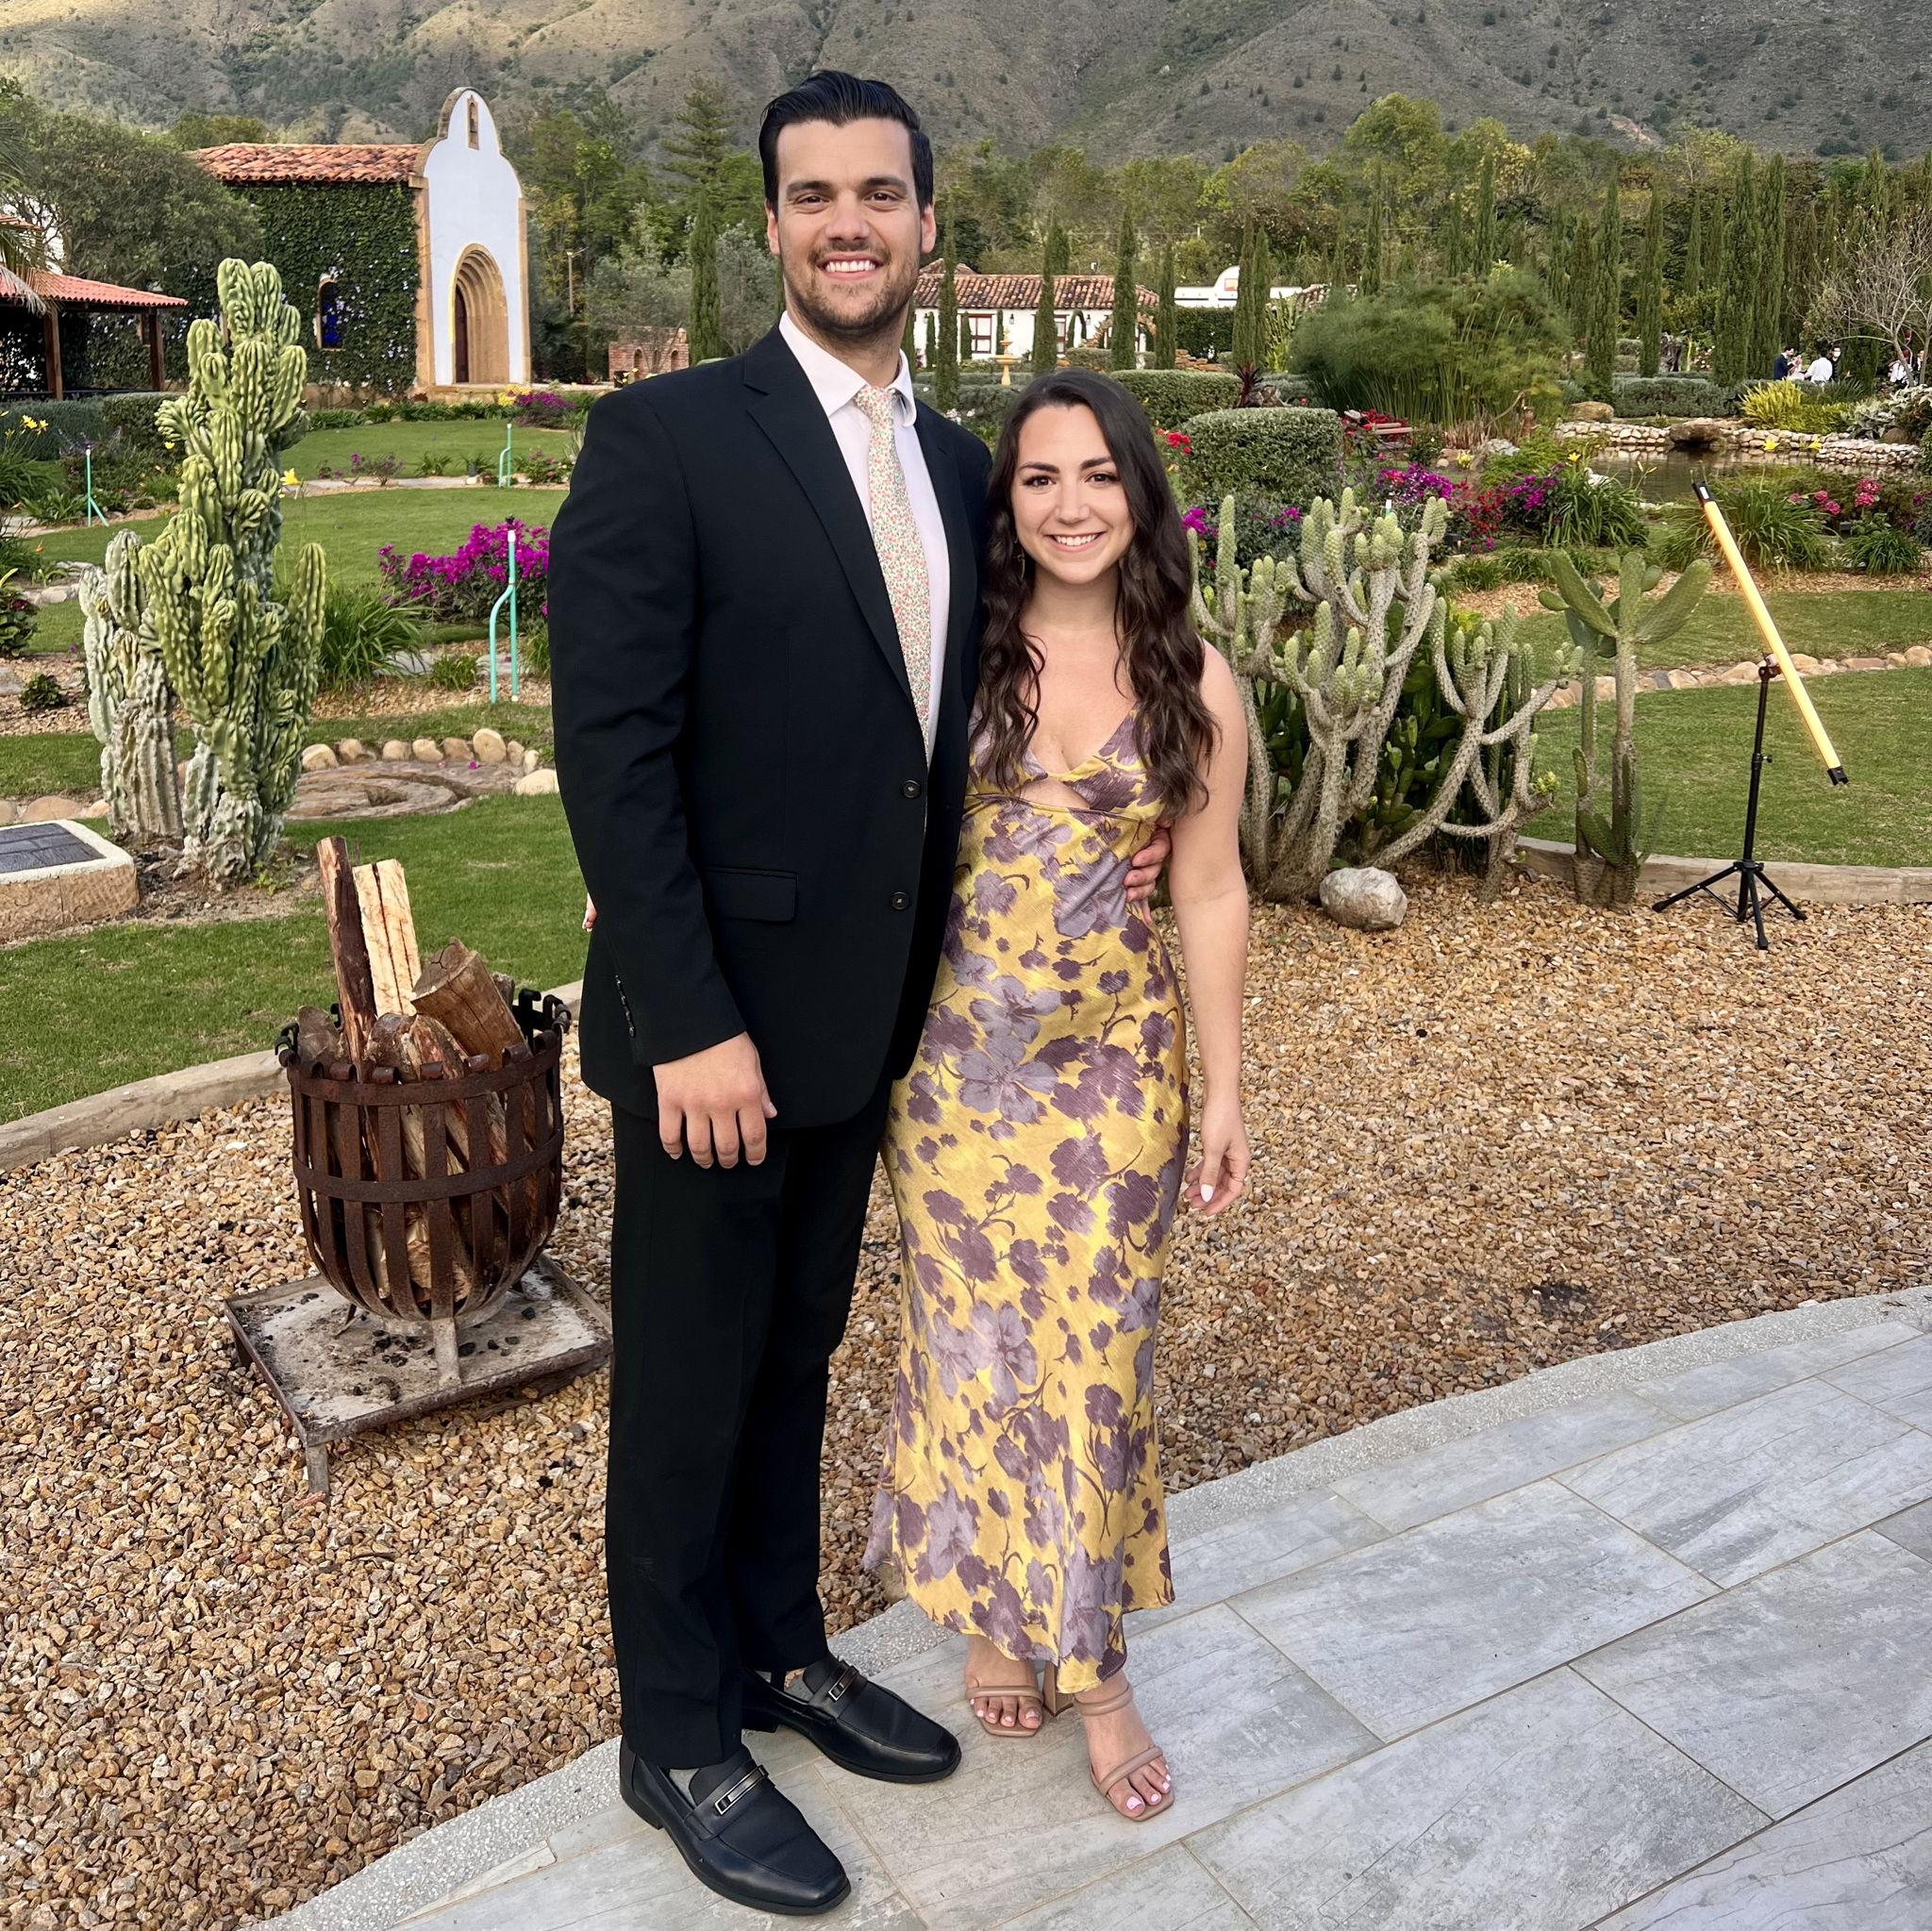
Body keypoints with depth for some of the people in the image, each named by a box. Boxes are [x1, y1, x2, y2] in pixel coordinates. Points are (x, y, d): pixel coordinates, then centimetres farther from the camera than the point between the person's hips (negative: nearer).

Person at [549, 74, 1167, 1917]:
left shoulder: (954, 465, 8)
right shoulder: (664, 437, -13)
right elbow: (612, 751, -18)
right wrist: (691, 1023, -21)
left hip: (863, 1009, 7)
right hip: (712, 1020, -6)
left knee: (797, 1352, 21)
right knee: (687, 1377, 9)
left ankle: (779, 1651, 41)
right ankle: (677, 1735, 29)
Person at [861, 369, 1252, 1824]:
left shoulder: (1192, 679, 0)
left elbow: (1210, 894, 3)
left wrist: (1226, 1091, 3)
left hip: (1117, 1060, 0)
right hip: (958, 1052, 0)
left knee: (1095, 1350, 6)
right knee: (972, 1337, 11)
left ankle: (1093, 1663, 24)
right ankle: (992, 1608, 33)